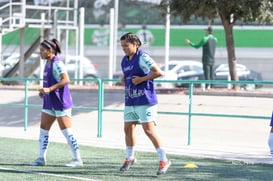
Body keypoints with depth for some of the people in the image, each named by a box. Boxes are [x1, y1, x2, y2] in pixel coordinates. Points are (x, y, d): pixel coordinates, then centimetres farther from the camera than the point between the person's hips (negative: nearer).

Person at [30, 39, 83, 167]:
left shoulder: (56, 63, -16)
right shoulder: (48, 63, 13)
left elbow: (65, 80, -26)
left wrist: (49, 89, -30)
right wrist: (43, 91, 9)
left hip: (60, 102, -10)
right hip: (49, 102, 10)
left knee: (66, 131, -6)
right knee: (43, 129, 9)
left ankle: (77, 159, -1)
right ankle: (41, 158, 15)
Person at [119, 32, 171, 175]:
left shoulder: (143, 57, -13)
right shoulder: (125, 60, 13)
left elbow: (158, 72, -20)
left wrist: (141, 79, -19)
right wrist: (124, 80, 7)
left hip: (145, 100, -8)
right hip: (130, 101, 8)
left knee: (149, 130, -12)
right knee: (128, 128, 11)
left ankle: (164, 160, -6)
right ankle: (130, 158, 30)